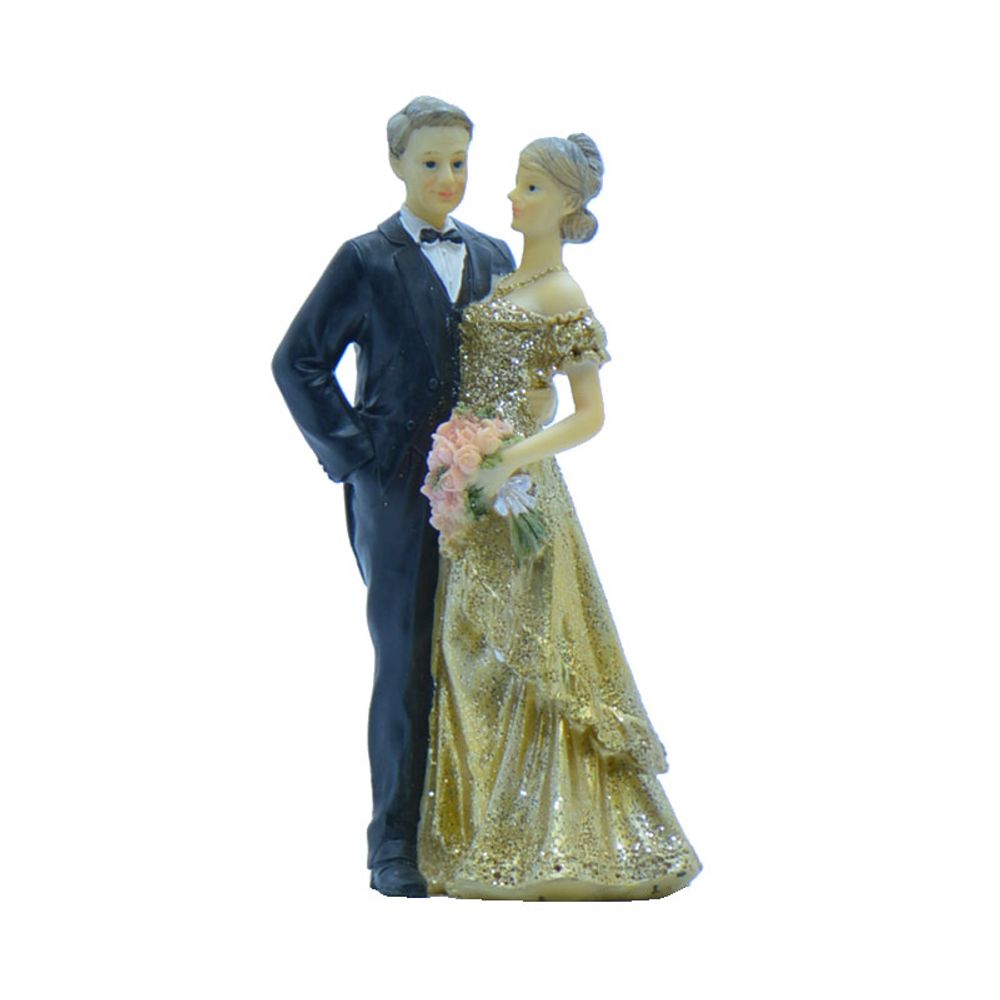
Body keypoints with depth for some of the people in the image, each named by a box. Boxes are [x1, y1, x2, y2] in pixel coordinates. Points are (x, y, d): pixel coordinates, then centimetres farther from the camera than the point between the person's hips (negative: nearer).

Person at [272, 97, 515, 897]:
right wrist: (352, 452, -6)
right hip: (400, 489, -4)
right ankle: (395, 843, 8)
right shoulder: (368, 262, -1)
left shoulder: (493, 258, 13)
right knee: (406, 666, -1)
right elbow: (298, 361, 0)